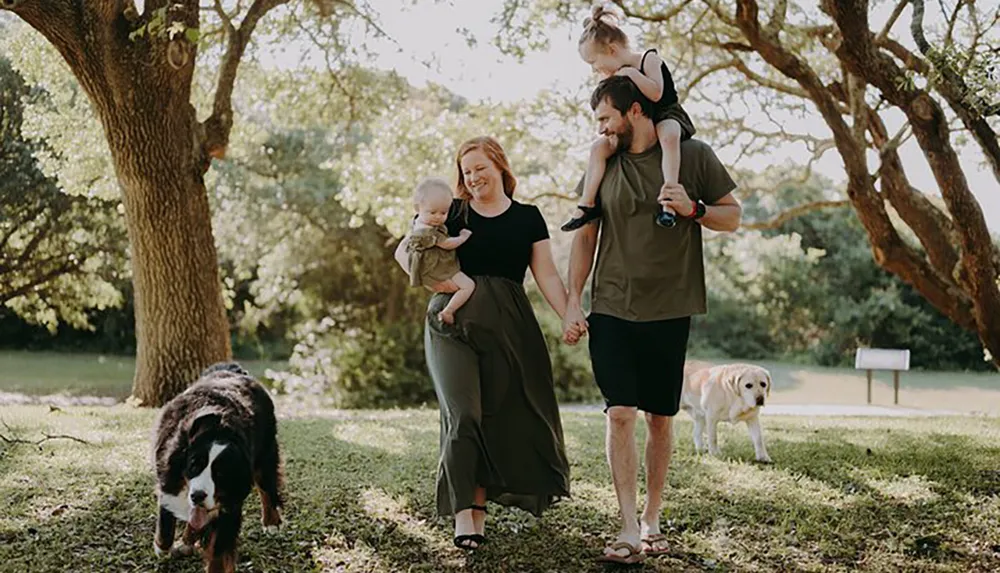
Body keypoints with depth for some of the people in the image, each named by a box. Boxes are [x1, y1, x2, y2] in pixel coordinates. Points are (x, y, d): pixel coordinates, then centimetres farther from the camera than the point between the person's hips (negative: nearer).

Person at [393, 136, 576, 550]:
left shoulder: (527, 218, 9)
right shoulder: (451, 214, 7)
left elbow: (547, 275, 3)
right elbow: (404, 251, 10)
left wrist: (568, 316, -11)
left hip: (508, 327, 2)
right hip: (453, 322, -1)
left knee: (499, 416, 2)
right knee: (463, 415, -11)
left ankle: (480, 504, 14)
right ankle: (462, 513, -8)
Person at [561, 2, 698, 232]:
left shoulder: (648, 59, -13)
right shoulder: (613, 76, 5)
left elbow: (656, 93, -30)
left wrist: (630, 73, -28)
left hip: (667, 116, -7)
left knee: (668, 136, -42)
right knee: (599, 146, -11)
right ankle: (587, 204, -10)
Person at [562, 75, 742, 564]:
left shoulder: (692, 156, 0)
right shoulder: (602, 163, 7)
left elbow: (732, 217, 5)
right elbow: (585, 236, 11)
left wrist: (693, 209, -16)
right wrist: (572, 303, 5)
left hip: (669, 311, -1)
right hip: (611, 309, 1)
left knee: (659, 418, 6)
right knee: (620, 413, -9)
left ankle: (652, 521, 20)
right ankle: (629, 530, -7)